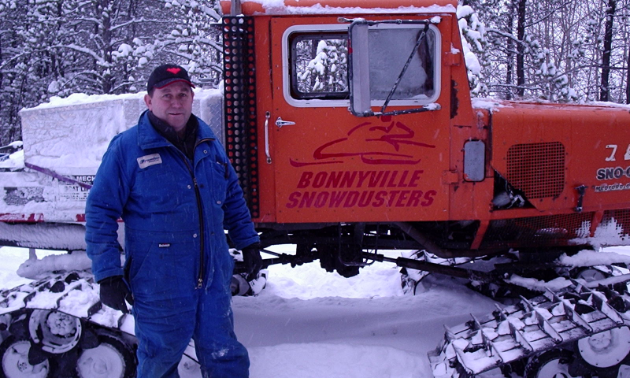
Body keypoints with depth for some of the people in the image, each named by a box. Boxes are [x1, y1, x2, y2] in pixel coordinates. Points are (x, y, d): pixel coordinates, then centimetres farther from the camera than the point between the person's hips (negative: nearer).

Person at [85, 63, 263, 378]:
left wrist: (247, 242, 18)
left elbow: (233, 198, 20)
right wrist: (108, 274, -11)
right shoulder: (127, 147, -8)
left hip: (213, 277, 4)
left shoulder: (209, 144, 9)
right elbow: (100, 211, -7)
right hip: (158, 282, -4)